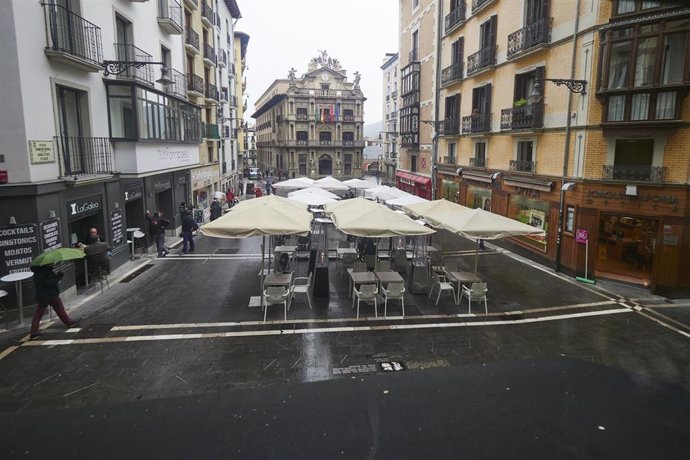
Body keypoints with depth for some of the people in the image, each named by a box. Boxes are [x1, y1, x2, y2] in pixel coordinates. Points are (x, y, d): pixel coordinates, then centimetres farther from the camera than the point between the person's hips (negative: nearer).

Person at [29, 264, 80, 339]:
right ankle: (69, 322, 27)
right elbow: (50, 283, -27)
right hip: (51, 296, -7)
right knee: (60, 309, 11)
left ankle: (34, 332, 4)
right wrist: (59, 276, -20)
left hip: (40, 297, 7)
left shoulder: (36, 273, 7)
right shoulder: (47, 273, -21)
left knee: (38, 314, 7)